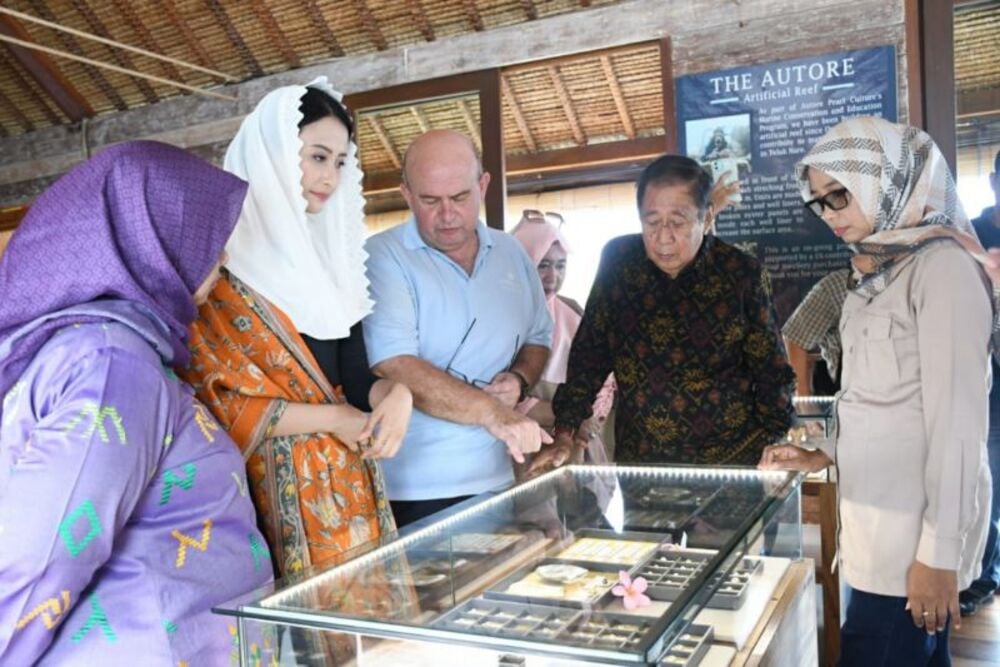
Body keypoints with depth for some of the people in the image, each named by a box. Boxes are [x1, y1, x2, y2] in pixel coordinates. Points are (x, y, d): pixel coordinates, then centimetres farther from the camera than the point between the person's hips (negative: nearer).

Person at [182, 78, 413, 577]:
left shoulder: (330, 259, 12)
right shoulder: (219, 259, -8)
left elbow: (354, 377, 10)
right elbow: (211, 394, -13)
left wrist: (396, 394, -12)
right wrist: (328, 417, -12)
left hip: (346, 484, 6)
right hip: (270, 490, -6)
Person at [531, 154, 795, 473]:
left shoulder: (742, 273, -10)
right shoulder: (618, 260, -4)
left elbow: (771, 371, -3)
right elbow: (590, 353, 1)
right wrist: (564, 436, -4)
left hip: (731, 461, -1)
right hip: (636, 461, 2)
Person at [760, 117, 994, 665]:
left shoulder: (942, 265, -13)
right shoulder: (874, 273, 12)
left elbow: (957, 417, -17)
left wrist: (939, 552, -18)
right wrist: (823, 457, 7)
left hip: (918, 522, -8)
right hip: (878, 511, 8)